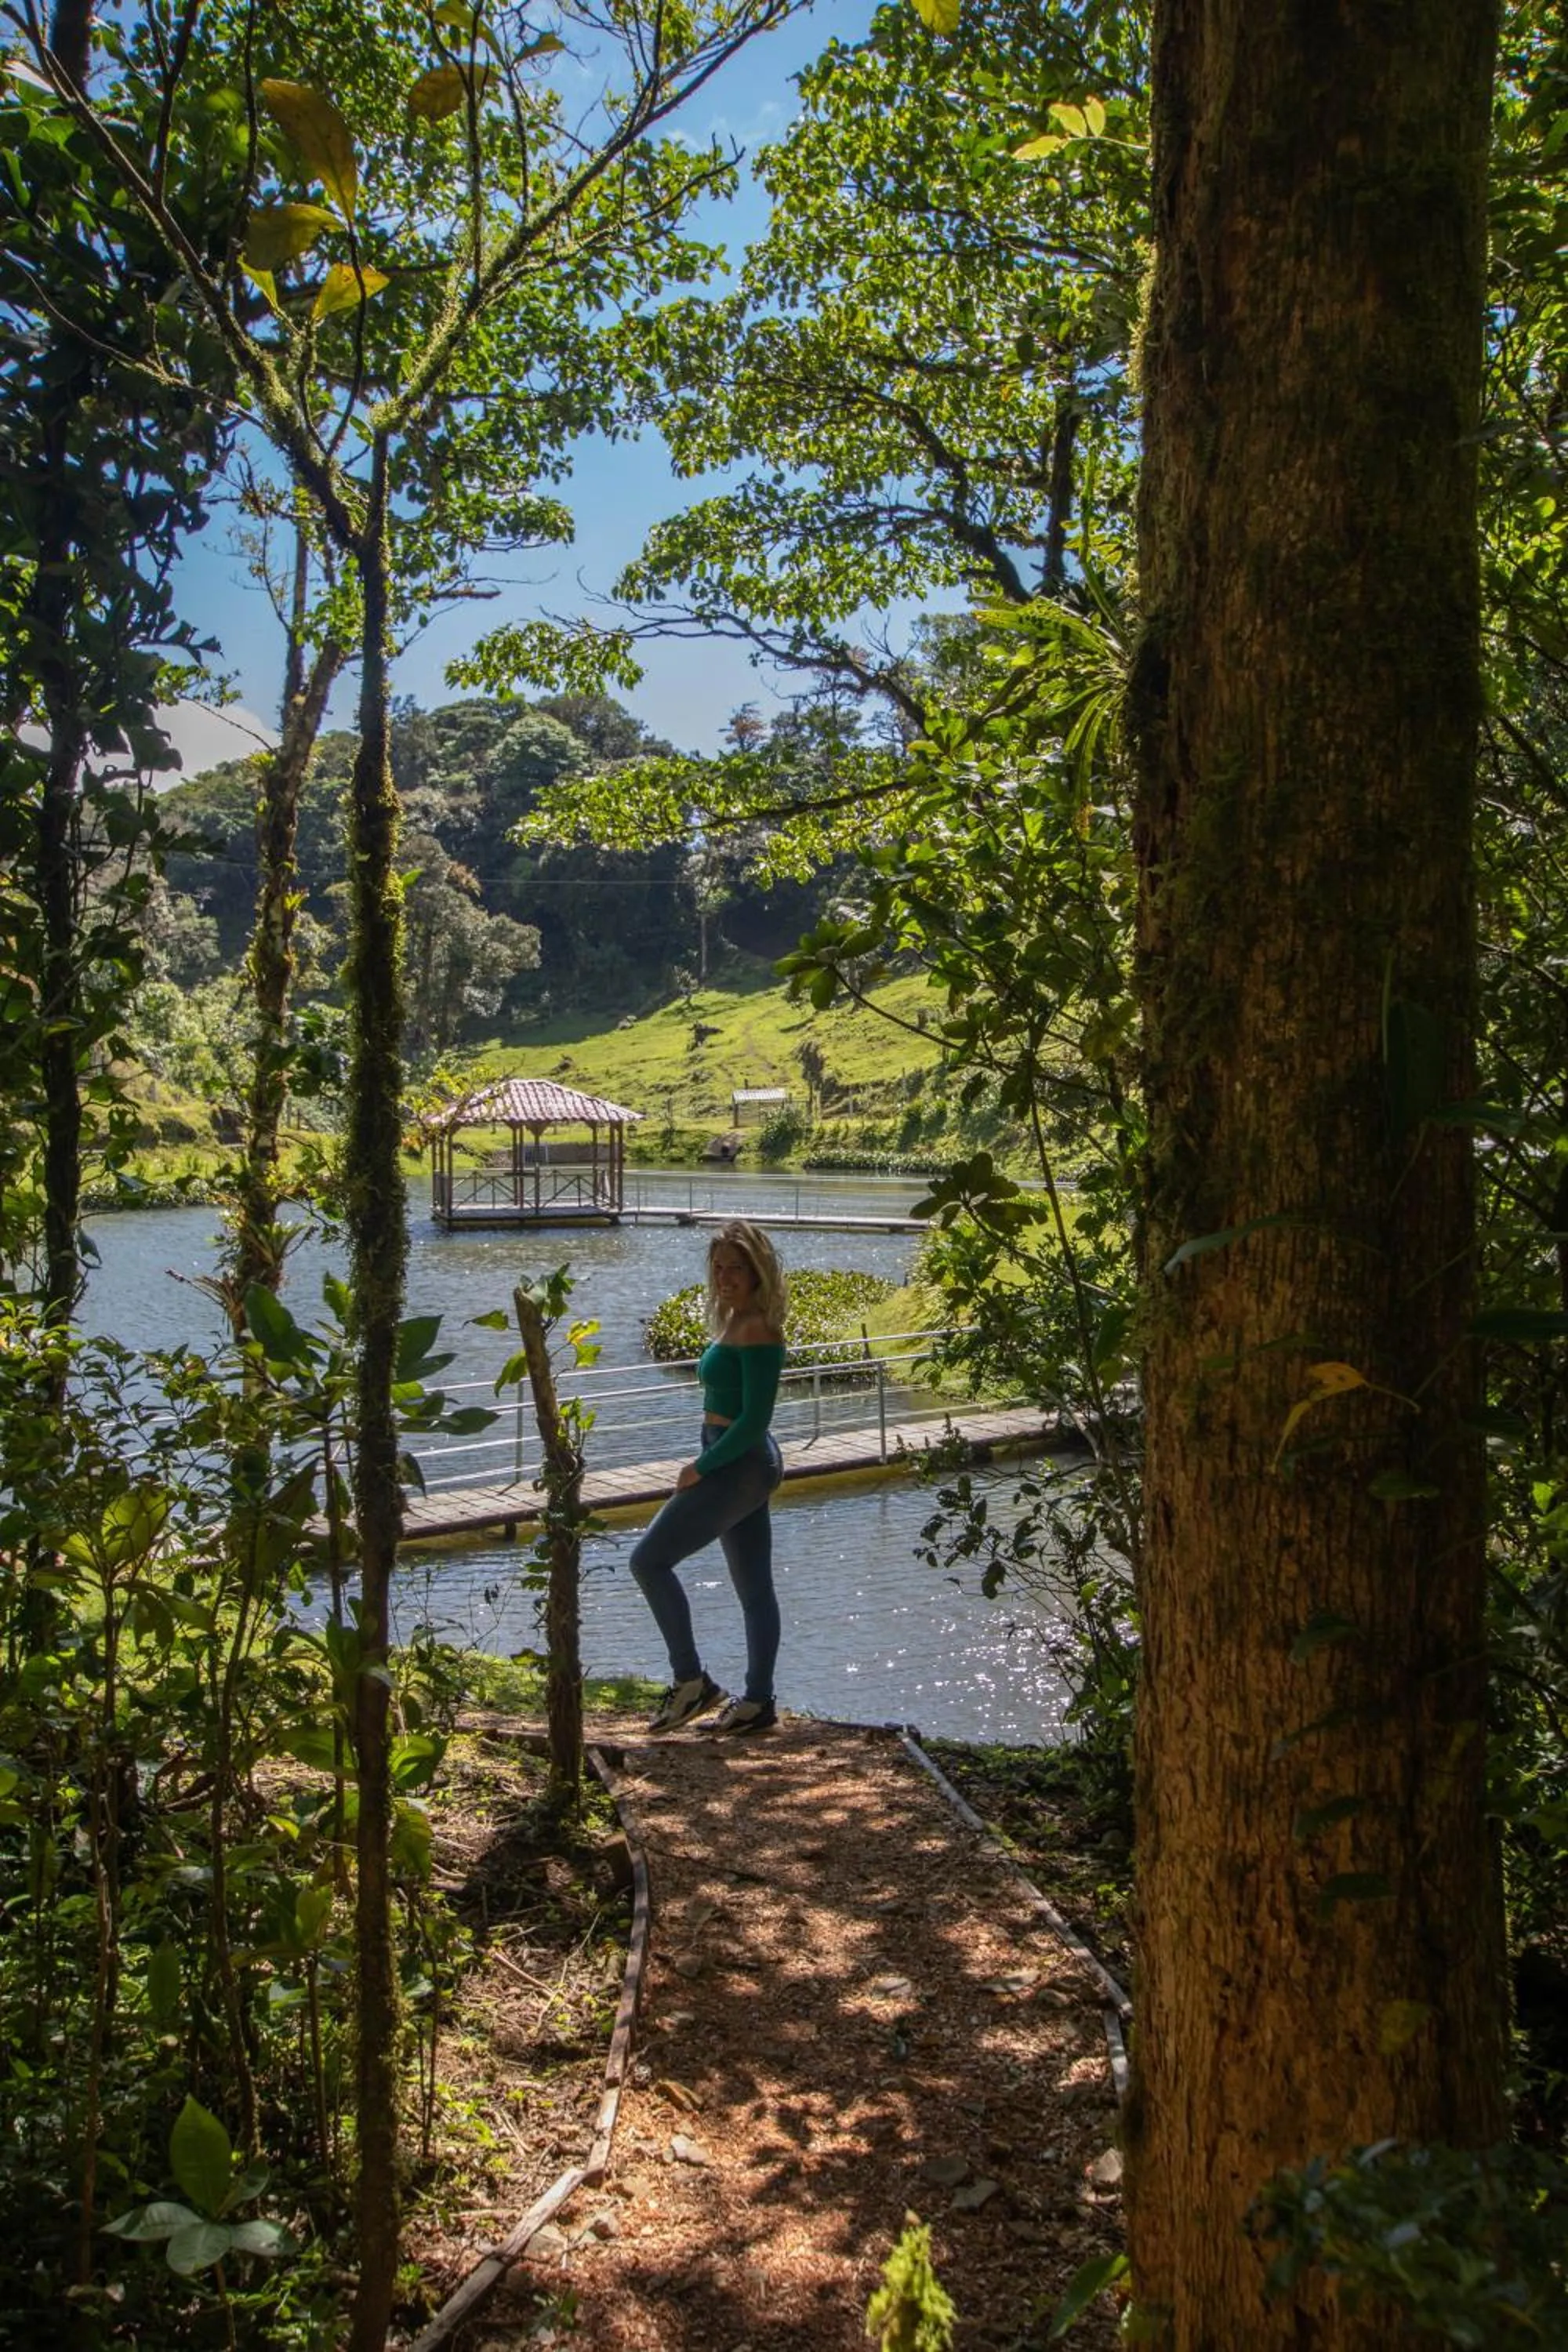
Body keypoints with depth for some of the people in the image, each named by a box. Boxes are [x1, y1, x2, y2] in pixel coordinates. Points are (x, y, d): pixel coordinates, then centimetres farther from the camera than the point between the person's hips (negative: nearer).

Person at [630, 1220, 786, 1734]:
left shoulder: (756, 1329, -19)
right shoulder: (734, 1322, 11)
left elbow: (754, 1418, -22)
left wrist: (701, 1467, -15)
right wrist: (708, 1463, 11)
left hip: (740, 1465, -10)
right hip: (742, 1465, 10)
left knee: (649, 1559, -5)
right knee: (754, 1588, 13)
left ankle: (690, 1680, 1)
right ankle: (758, 1701, 21)